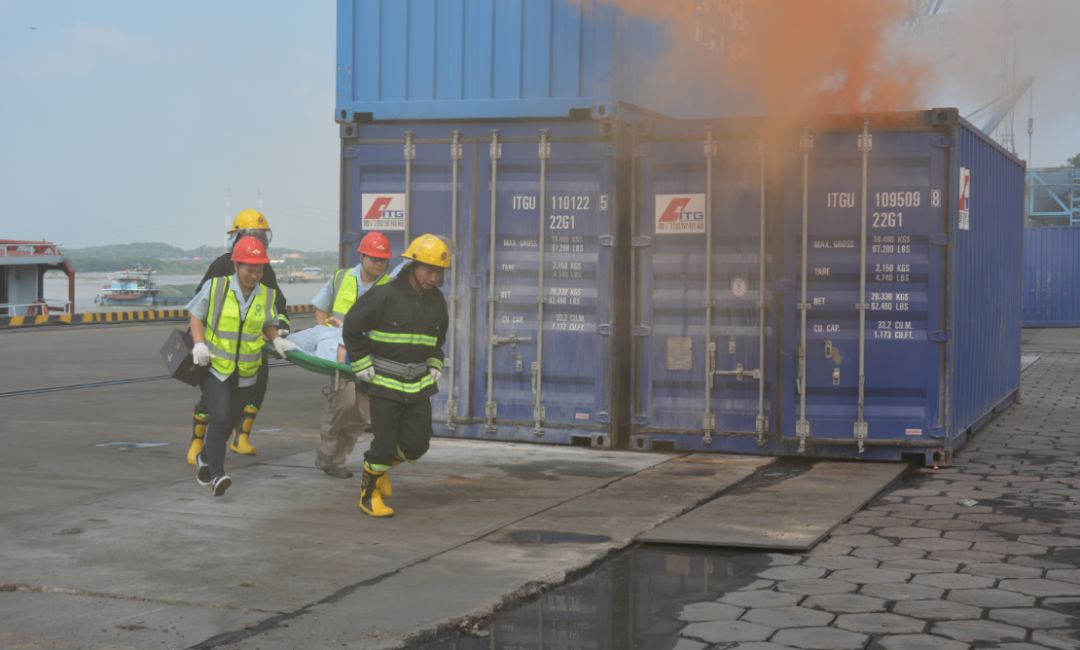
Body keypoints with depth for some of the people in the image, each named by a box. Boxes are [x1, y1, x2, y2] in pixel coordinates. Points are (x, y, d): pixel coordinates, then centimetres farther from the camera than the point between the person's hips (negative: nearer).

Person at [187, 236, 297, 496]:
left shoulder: (267, 295, -1)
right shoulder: (215, 287, -10)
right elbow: (195, 315, -2)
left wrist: (277, 340, -7)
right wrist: (199, 343, -16)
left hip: (246, 372, 4)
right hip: (215, 366, -4)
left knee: (230, 421, 13)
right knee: (220, 417, -18)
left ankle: (205, 458, 39)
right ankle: (216, 474, -12)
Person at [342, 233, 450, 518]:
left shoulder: (436, 300, 5)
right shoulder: (384, 295, -14)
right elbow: (352, 327, -7)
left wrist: (434, 366, 13)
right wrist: (363, 365, -8)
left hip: (419, 385, 6)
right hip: (385, 384, -6)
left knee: (417, 444, 4)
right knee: (384, 443, -4)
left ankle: (379, 468, 32)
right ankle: (368, 494, 16)